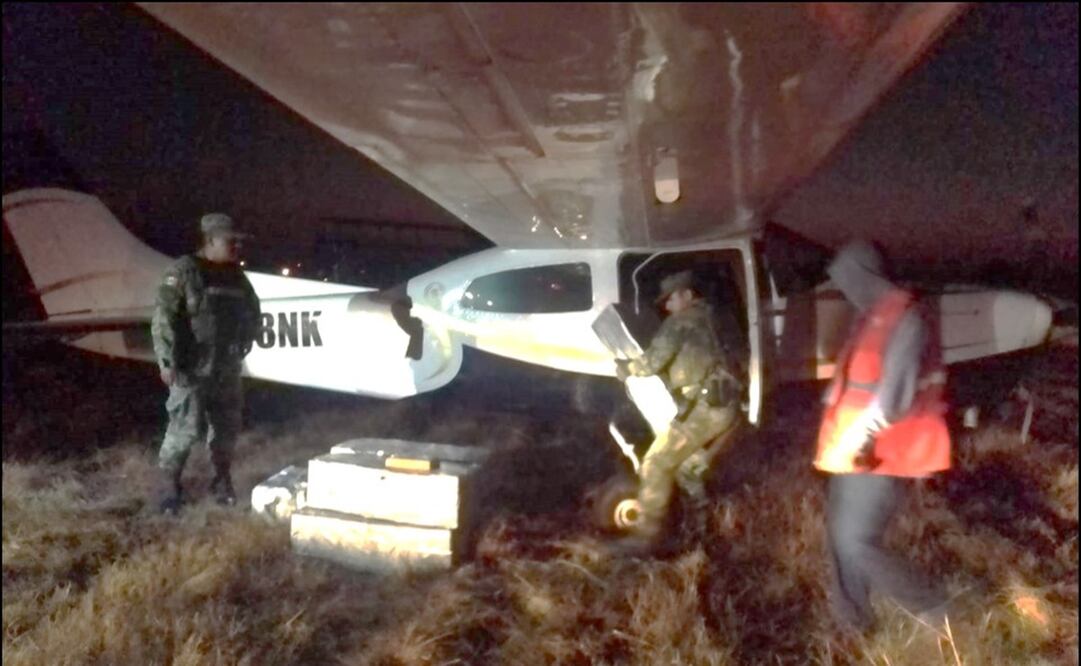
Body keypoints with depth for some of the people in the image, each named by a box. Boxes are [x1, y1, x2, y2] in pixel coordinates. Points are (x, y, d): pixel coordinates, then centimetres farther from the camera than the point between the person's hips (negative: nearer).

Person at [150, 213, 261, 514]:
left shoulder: (236, 275, 10)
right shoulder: (184, 271, -10)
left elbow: (252, 310, 25)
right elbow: (163, 317, -15)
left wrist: (245, 342, 16)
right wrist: (166, 360, -20)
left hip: (227, 368, 7)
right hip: (193, 368, -6)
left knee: (227, 426, 12)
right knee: (186, 428, -8)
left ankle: (222, 481, 27)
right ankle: (168, 486, 8)